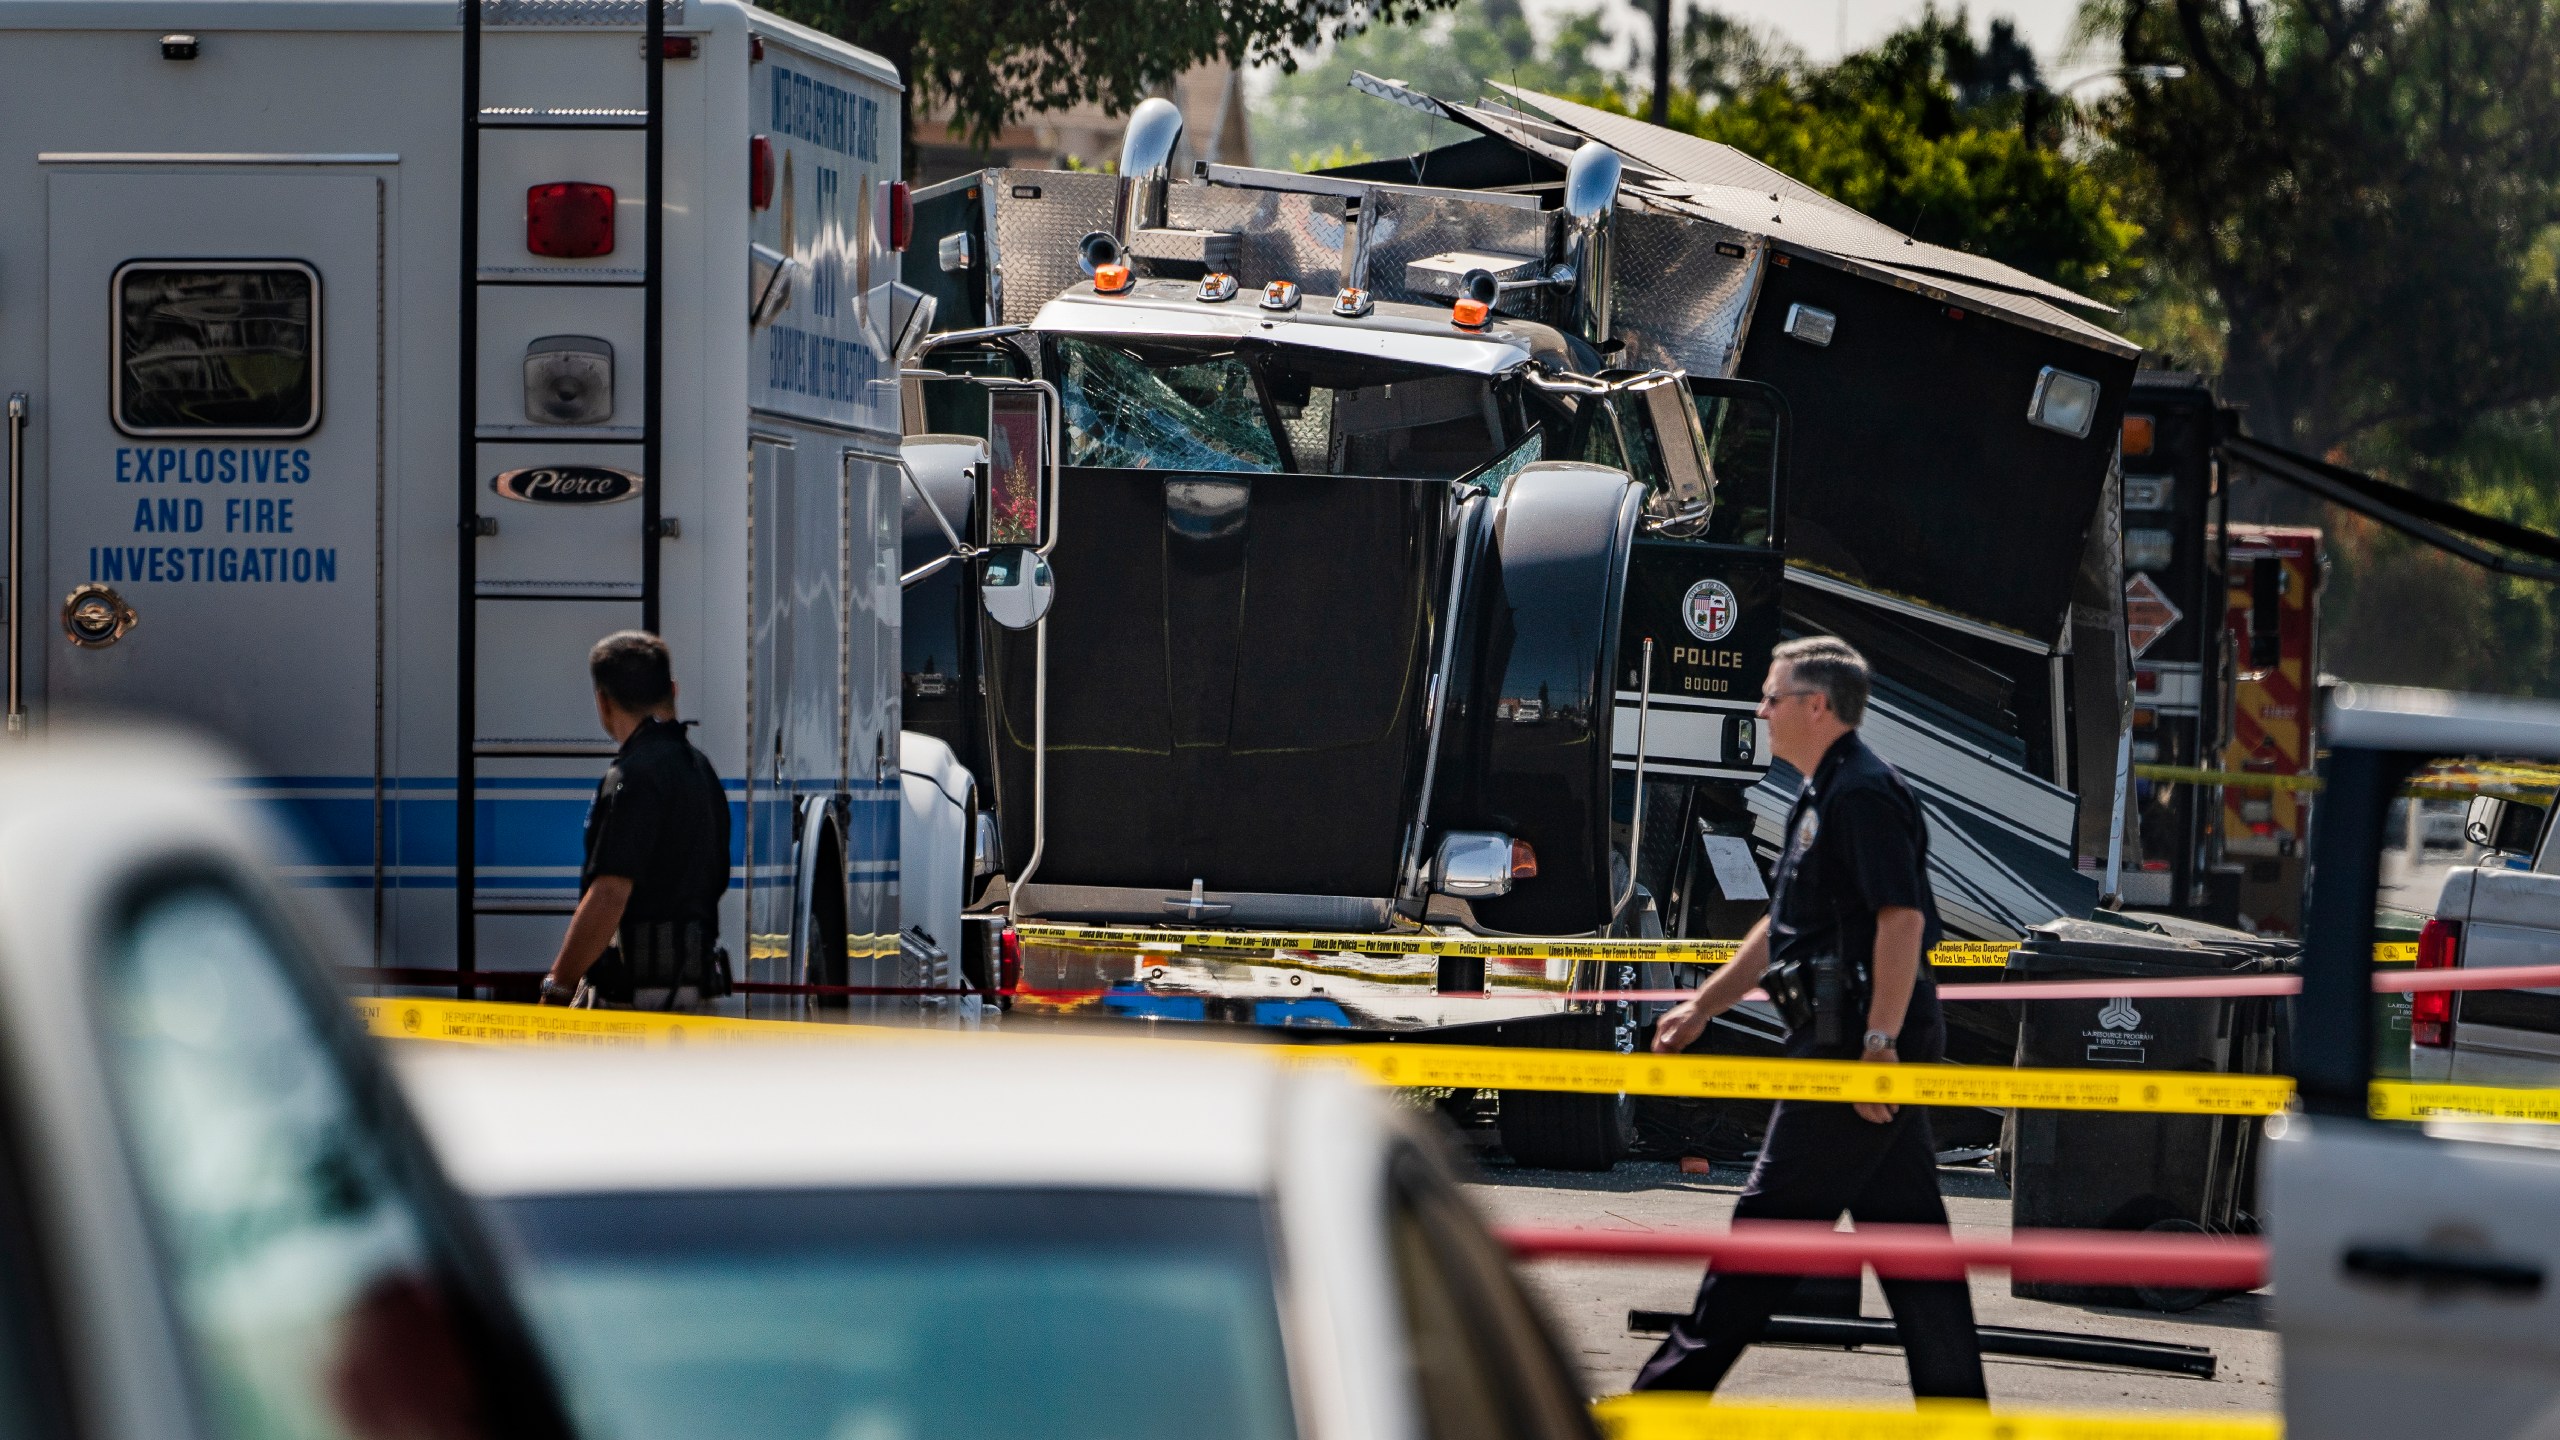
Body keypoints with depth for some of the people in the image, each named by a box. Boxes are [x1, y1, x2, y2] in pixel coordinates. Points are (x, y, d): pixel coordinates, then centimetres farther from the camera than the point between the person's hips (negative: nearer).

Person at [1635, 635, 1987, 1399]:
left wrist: (1878, 1045, -26)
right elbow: (1784, 928, 29)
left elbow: (1902, 921, -22)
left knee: (1773, 1219, -5)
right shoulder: (1823, 797, 19)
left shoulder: (1864, 794, -14)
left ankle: (1669, 1395, -2)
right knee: (1905, 1226, 8)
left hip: (1852, 1045, -11)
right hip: (1851, 1044, 11)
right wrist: (1703, 1006, 29)